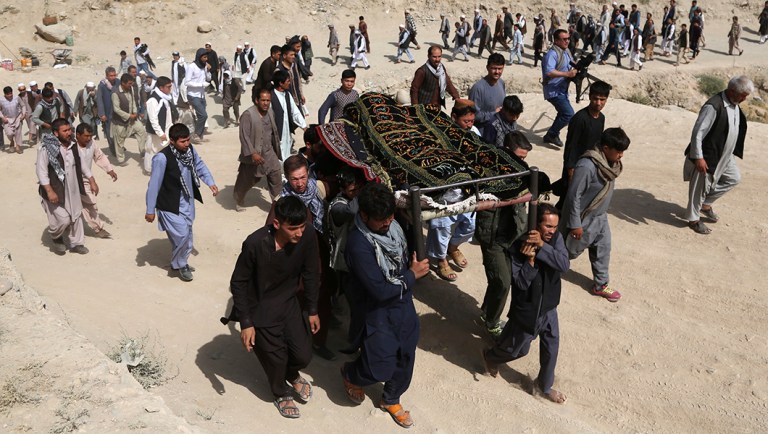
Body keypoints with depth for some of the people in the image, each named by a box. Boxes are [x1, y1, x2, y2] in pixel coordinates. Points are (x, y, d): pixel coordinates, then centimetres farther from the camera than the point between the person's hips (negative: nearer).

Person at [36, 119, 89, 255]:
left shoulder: (72, 146, 2)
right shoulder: (46, 148, -19)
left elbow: (81, 165, 16)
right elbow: (41, 170, -19)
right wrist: (49, 191, -25)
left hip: (72, 189, 7)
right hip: (55, 190, -7)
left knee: (76, 216, 13)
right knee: (63, 219, -8)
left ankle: (75, 243, 30)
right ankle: (55, 236, 24)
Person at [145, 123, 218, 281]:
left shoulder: (190, 149, -9)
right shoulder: (162, 158, -27)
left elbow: (199, 165, 12)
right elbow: (154, 185, -20)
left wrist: (210, 182, -2)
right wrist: (150, 210, -14)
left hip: (187, 201, 7)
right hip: (170, 204, -7)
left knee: (187, 233, 16)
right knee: (181, 234, -11)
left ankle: (181, 262, 38)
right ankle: (178, 264, 15)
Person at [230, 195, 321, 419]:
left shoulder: (308, 235, -22)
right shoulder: (255, 243, -32)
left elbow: (311, 273, -5)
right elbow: (238, 283, -17)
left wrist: (312, 310, 3)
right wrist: (245, 323, -15)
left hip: (289, 304, 3)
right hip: (261, 311, -3)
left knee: (303, 355, 7)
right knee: (275, 359, 12)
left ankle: (292, 374, 46)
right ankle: (281, 393, 46)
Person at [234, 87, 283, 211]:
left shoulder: (270, 112, 3)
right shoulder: (248, 115, -20)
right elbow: (244, 136, -22)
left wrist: (276, 149, 18)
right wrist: (253, 153, -26)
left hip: (269, 152, 6)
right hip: (253, 153, -5)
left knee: (276, 174, -4)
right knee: (246, 180, 10)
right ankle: (238, 201, 33)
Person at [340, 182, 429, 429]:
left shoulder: (391, 224, -9)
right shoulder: (359, 244, -32)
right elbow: (380, 291, -30)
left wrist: (415, 268, -4)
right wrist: (412, 275, -20)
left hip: (403, 303, 7)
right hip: (377, 312, -7)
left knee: (405, 357, 18)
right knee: (380, 369, 3)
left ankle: (391, 400, 45)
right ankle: (349, 374, 39)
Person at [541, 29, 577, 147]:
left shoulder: (566, 51, 12)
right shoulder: (552, 54, -19)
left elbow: (570, 67, 24)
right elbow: (549, 72, -32)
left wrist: (575, 71, 1)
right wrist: (567, 74, -31)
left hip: (562, 90, 10)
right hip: (554, 91, -10)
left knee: (563, 113, 19)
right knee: (569, 114, -16)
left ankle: (551, 135, 33)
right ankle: (551, 135, 0)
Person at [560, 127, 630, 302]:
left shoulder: (610, 162, -4)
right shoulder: (587, 166, -32)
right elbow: (574, 195, -27)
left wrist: (602, 213, 20)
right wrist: (575, 224, -22)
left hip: (600, 217, 8)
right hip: (584, 220, -8)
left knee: (603, 251, 18)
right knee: (569, 252, 11)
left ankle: (601, 285, 35)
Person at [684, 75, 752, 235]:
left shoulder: (734, 105, 2)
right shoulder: (713, 106, -27)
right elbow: (698, 132, -27)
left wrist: (733, 151, 23)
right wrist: (698, 157, -27)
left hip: (724, 155, 10)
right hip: (708, 157, -9)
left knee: (734, 178, 22)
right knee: (700, 188, 4)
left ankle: (706, 203, 32)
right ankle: (693, 219, 22)